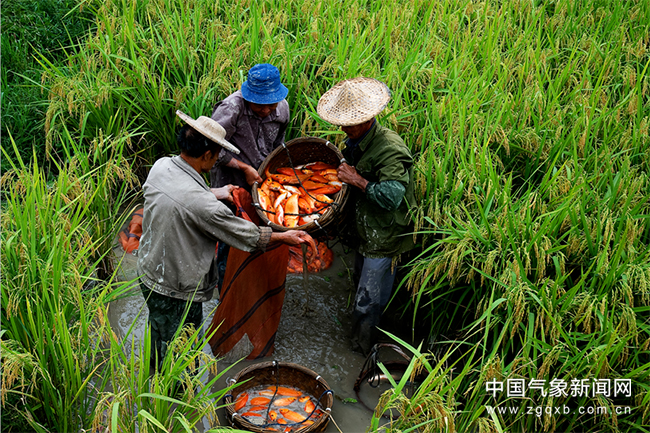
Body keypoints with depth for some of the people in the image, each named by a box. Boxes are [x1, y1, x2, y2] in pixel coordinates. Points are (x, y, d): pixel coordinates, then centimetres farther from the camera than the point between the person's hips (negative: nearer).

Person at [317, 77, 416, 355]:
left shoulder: (390, 148, -28)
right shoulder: (355, 141, 2)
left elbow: (391, 197, -34)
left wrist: (357, 180, -27)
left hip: (383, 238, -10)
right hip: (364, 231, 10)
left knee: (368, 303, -1)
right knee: (361, 284, 25)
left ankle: (361, 355, 20)